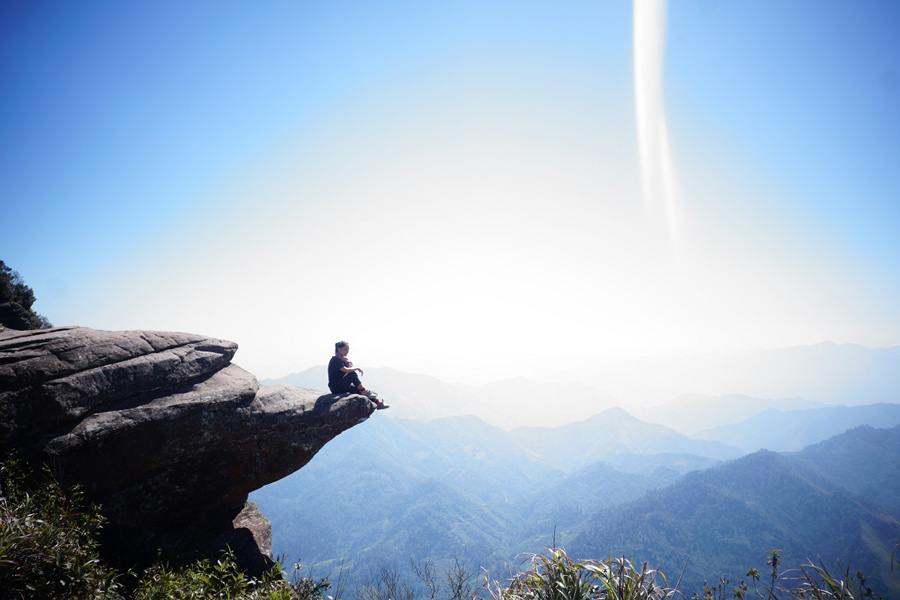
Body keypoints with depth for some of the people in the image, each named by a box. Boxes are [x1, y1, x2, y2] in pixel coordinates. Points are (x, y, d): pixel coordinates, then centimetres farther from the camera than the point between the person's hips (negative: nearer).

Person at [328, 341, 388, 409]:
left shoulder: (343, 359, 14)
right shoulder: (335, 359, -14)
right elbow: (345, 370, -26)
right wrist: (357, 368, -14)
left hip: (343, 386, 9)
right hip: (336, 387, -9)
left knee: (360, 390, -7)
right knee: (352, 374, -27)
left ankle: (377, 402, -9)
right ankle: (364, 391, -18)